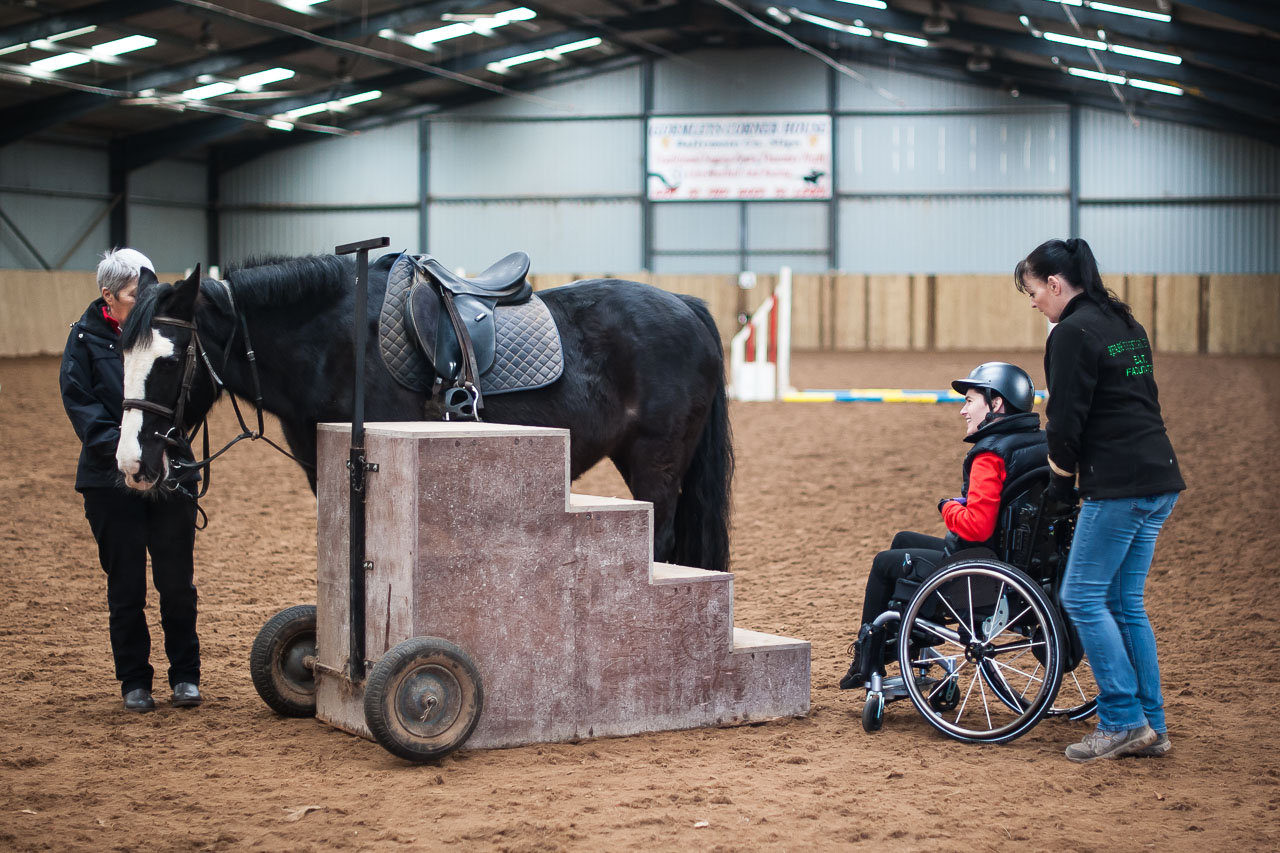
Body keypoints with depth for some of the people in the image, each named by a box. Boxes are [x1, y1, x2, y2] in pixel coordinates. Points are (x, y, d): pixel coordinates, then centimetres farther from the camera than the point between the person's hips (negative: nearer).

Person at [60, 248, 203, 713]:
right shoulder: (87, 339, -3)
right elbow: (79, 403, -8)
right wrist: (122, 446, -21)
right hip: (112, 479, -1)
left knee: (177, 581, 5)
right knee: (125, 585, 6)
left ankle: (185, 674, 19)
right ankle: (134, 682, 18)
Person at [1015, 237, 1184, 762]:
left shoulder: (1073, 333, -10)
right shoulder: (1124, 324, 17)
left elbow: (1067, 422, -13)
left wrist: (1059, 488, 3)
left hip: (1118, 486, -9)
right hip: (1160, 479, 9)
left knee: (1082, 597, -3)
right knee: (1125, 602, 13)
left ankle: (1124, 721, -3)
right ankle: (1151, 727, 14)